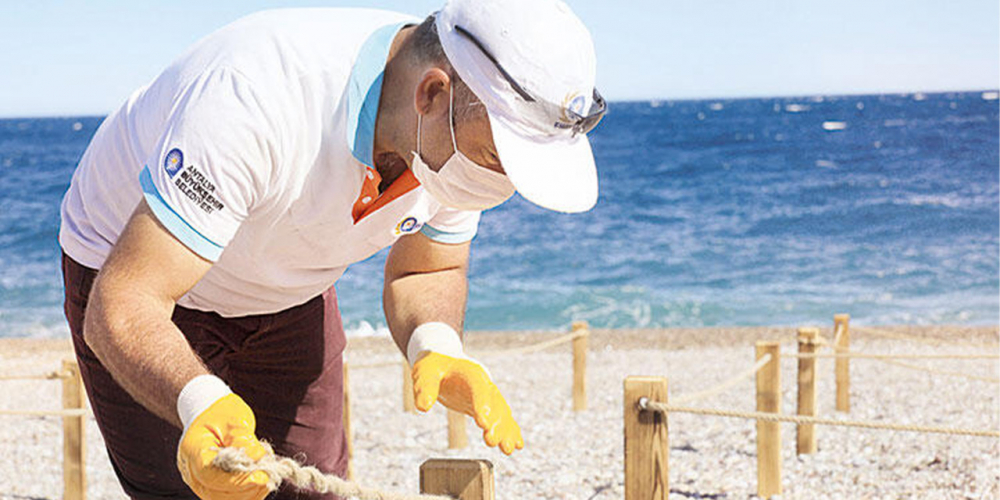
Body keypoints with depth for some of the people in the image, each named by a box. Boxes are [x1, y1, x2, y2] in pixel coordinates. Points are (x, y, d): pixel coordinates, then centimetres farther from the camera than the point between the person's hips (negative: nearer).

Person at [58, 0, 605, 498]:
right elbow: (119, 309, -41)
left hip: (289, 293, 6)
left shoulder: (464, 137, -22)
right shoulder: (253, 103, -43)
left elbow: (427, 271, -2)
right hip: (137, 267, -5)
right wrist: (201, 407, -61)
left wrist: (435, 348, -25)